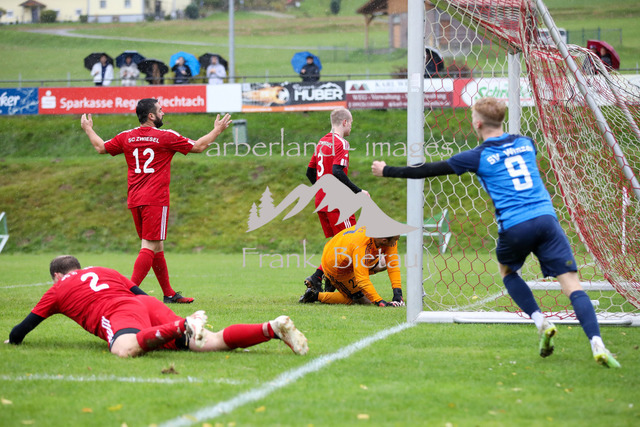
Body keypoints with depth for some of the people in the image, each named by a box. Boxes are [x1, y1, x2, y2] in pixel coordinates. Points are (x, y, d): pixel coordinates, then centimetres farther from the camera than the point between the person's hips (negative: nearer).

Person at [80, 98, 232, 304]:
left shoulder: (126, 137, 7)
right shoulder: (166, 136, -5)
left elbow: (101, 147, 20)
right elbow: (198, 146, 3)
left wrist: (88, 129, 37)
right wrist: (217, 130, 18)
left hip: (134, 200, 7)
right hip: (155, 200, -7)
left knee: (156, 247, 14)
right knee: (150, 247, -9)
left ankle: (169, 293, 21)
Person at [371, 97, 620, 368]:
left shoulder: (478, 157, 6)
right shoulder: (525, 143, 18)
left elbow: (429, 170, 11)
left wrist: (387, 171, 23)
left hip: (515, 227, -2)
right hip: (546, 219, 3)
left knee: (507, 271, 28)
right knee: (572, 285, -3)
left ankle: (542, 323, 9)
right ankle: (597, 344, -22)